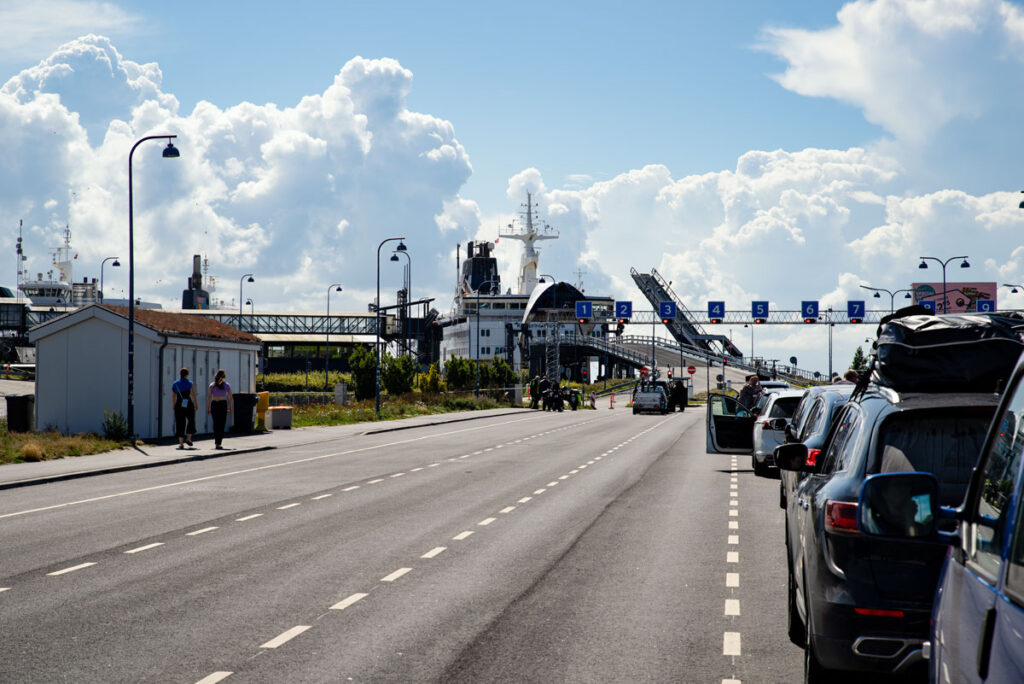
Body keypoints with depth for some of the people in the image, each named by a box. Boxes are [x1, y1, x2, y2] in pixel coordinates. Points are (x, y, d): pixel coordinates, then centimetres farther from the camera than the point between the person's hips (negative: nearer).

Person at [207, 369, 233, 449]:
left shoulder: (212, 385, 4)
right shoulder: (226, 385, 3)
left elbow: (209, 397, -1)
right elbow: (230, 397, 6)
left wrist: (208, 408, 2)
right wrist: (230, 407, 17)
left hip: (214, 404, 2)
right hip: (223, 404, -2)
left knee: (215, 423, 16)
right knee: (221, 424, 1)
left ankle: (216, 442, 21)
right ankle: (218, 443, -4)